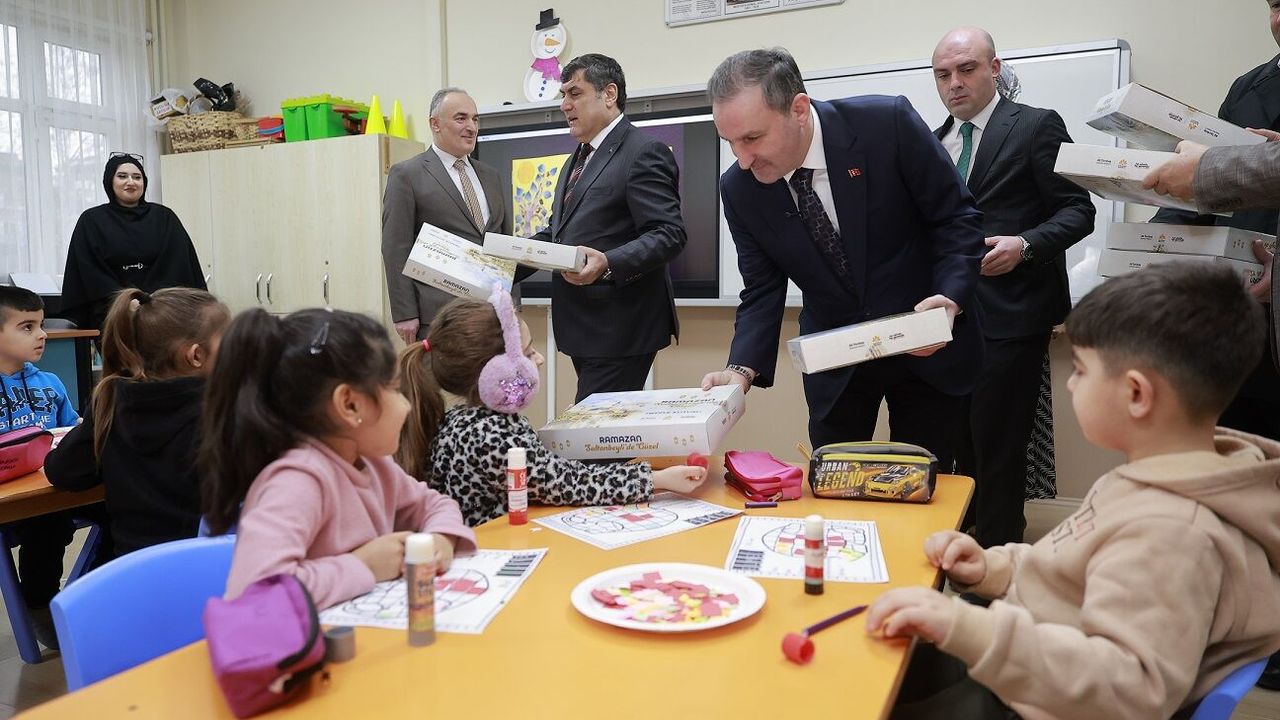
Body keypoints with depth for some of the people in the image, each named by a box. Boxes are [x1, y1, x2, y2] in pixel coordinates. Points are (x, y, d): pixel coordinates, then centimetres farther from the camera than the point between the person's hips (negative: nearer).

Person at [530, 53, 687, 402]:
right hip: (585, 324, 10)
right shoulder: (579, 157, 20)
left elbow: (669, 234, -19)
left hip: (620, 328, -9)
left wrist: (608, 264, -32)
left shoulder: (644, 152, -11)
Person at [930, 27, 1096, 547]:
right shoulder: (933, 143, 15)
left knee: (997, 445, -3)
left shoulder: (1037, 126, -2)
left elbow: (1078, 210, -5)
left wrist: (1025, 245, -22)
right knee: (963, 443, 13)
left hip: (1010, 313, -6)